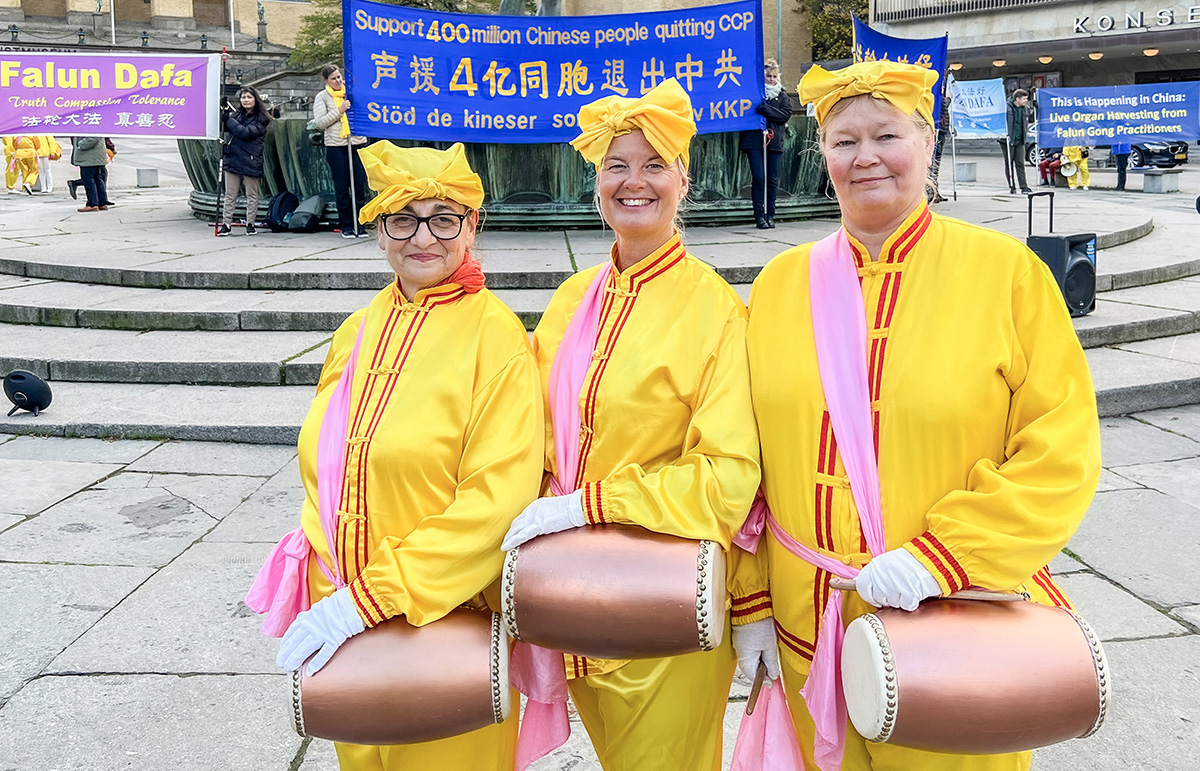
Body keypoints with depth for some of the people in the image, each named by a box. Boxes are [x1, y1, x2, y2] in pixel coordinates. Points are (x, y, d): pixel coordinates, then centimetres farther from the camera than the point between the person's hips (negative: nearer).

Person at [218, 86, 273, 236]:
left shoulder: (260, 119, -3)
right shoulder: (236, 114, 13)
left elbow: (245, 132, -16)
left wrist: (229, 119, -11)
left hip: (250, 162, -4)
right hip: (232, 160, 4)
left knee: (251, 195, 5)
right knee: (230, 194, 5)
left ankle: (250, 224, 14)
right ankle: (226, 224, 9)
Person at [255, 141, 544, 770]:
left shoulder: (495, 336, -12)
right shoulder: (356, 334, 8)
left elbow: (495, 502, -19)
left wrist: (372, 596, -21)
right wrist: (324, 589, 6)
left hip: (446, 619, -5)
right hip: (345, 625, 6)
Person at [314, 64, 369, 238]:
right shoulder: (322, 97, 6)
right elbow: (320, 122, -4)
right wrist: (340, 110, -11)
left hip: (358, 143, 2)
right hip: (336, 146, -2)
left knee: (360, 186, -1)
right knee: (342, 188, 3)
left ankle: (360, 225, 8)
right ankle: (346, 226, 12)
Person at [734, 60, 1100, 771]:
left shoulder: (1007, 271, -5)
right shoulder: (781, 283, 3)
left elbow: (1062, 453, -9)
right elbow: (748, 456, 5)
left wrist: (938, 558, -18)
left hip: (959, 635, -2)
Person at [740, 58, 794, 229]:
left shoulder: (782, 95, 13)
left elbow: (787, 113, -2)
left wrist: (766, 110, -13)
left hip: (774, 141, 3)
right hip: (754, 140, -2)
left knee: (772, 179, 3)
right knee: (758, 178, -9)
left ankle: (770, 215, 9)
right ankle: (759, 215, -4)